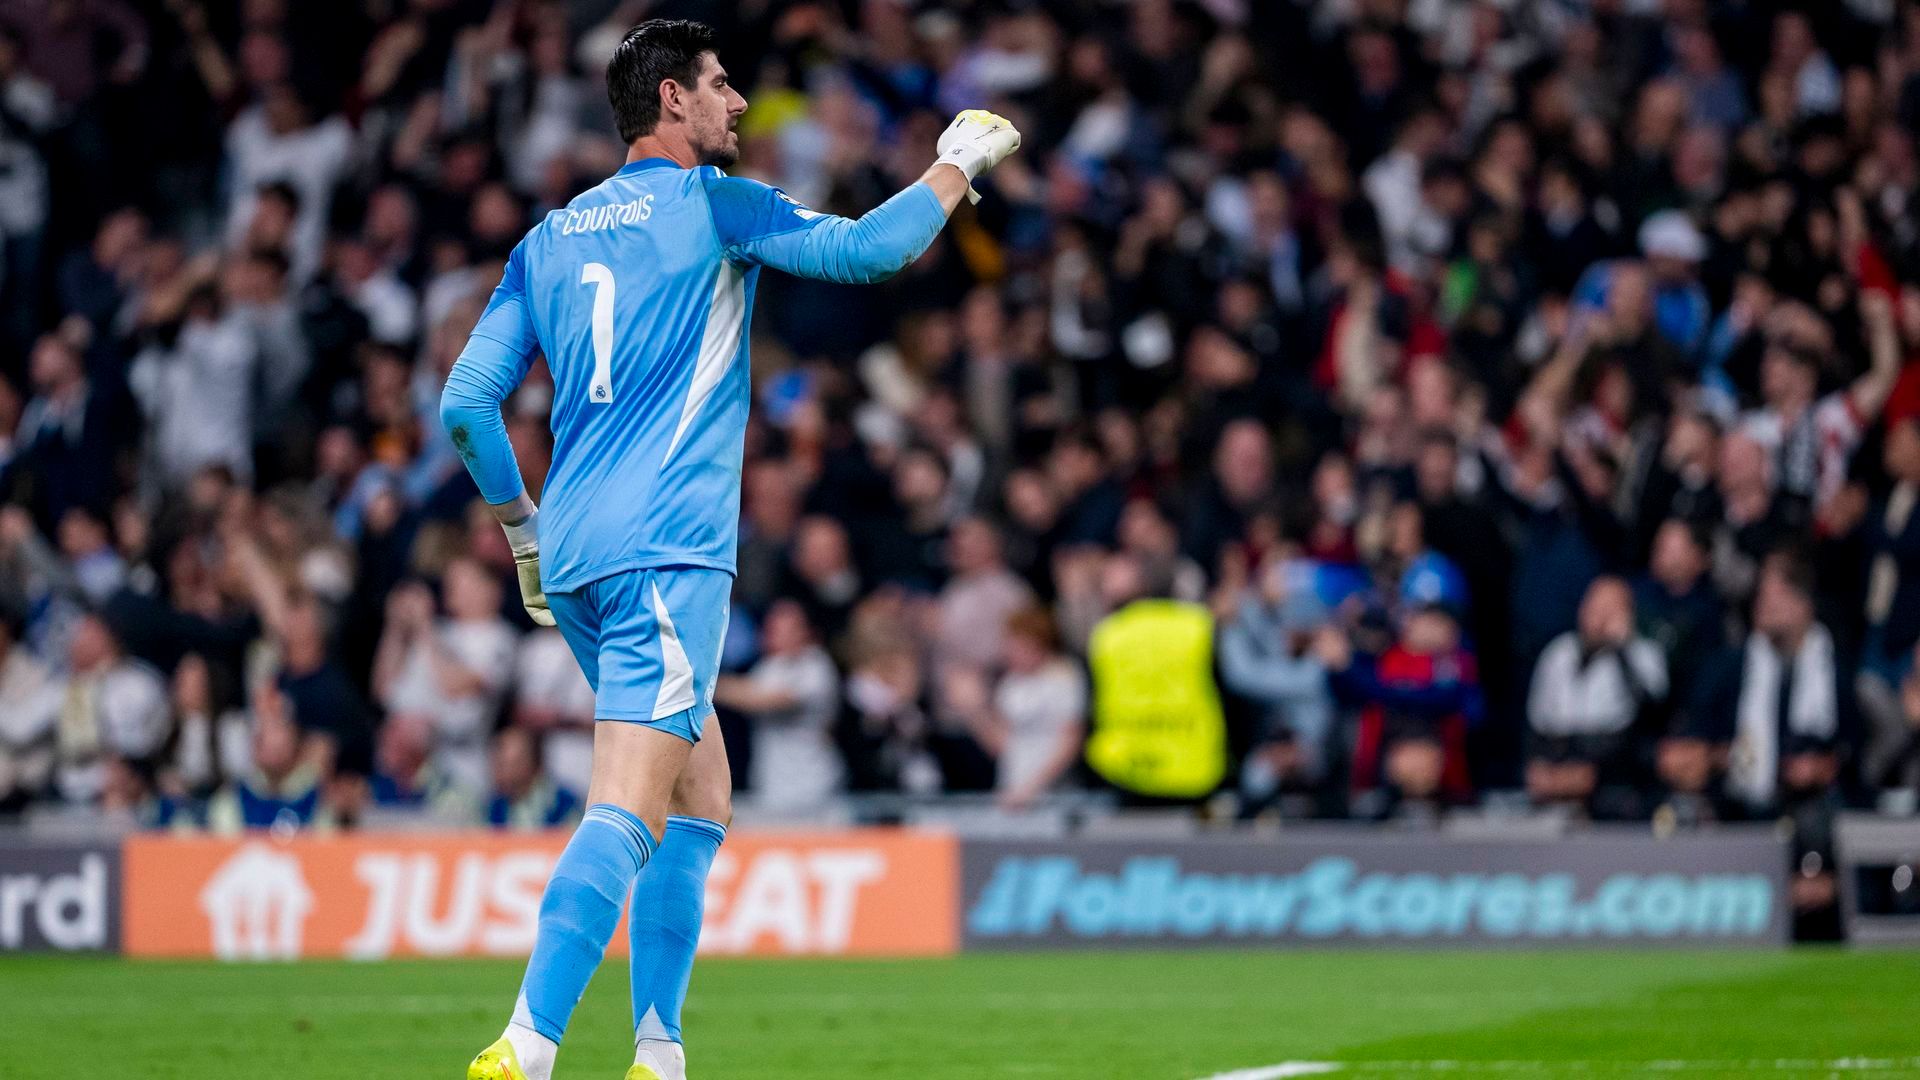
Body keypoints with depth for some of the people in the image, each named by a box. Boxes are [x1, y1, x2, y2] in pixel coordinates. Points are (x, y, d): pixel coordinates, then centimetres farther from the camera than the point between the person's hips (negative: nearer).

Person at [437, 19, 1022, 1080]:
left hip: (575, 555, 8)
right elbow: (869, 247, -2)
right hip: (666, 549, -8)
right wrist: (956, 164, 14)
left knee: (701, 794, 18)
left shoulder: (548, 239, 18)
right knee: (626, 810, -16)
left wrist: (523, 529, 24)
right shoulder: (709, 205, 1)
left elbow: (466, 404, 13)